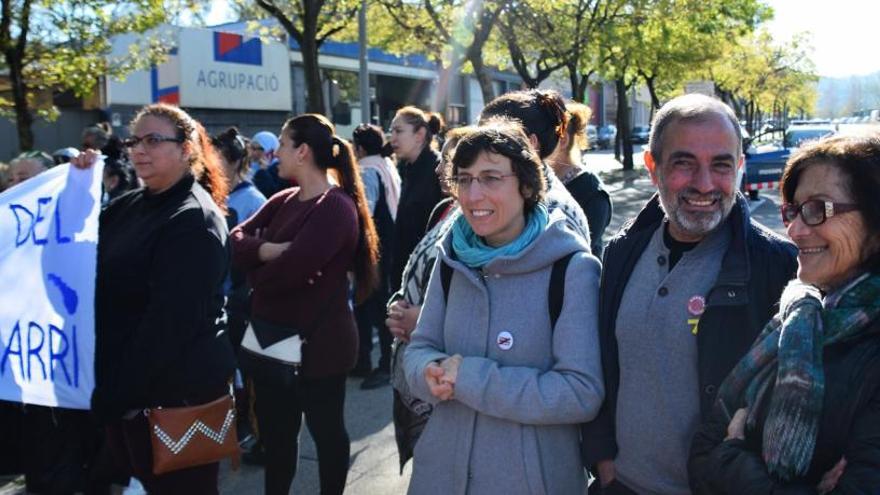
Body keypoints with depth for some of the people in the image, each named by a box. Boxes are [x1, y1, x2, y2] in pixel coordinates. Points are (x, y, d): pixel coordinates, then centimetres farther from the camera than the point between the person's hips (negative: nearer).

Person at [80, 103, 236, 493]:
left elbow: (170, 320, -23)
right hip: (126, 385, 8)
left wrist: (116, 394, -20)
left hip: (176, 391, -8)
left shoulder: (193, 220, -18)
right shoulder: (133, 204, 8)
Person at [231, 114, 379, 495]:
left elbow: (288, 271, -27)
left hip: (318, 342, -8)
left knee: (325, 429, 11)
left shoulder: (336, 208, -18)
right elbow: (236, 241, 1)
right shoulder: (283, 201, 9)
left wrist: (256, 273, -6)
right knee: (274, 430, 19)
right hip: (271, 337, 8)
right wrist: (265, 250, -19)